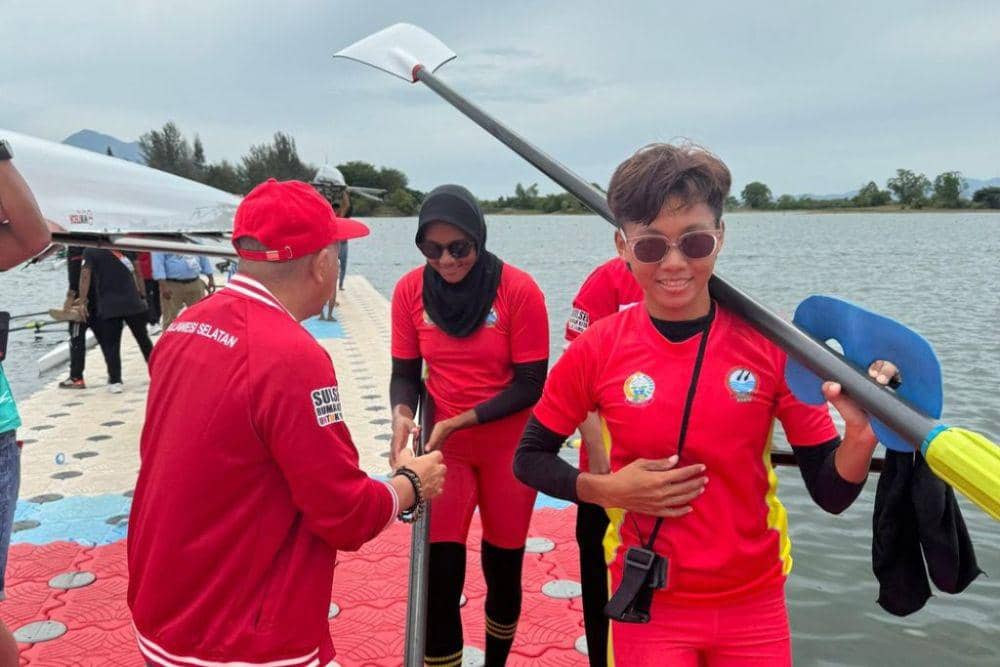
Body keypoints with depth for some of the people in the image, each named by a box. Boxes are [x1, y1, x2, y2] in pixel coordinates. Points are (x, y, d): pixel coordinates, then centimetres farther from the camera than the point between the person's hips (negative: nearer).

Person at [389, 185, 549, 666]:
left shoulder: (519, 290, -17)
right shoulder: (410, 290, -8)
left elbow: (531, 383, -15)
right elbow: (404, 371, 0)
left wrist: (460, 420, -23)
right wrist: (402, 414, -21)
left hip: (509, 448, -1)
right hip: (444, 446, 1)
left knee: (503, 568, 15)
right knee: (439, 578, -4)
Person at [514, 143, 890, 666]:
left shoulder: (770, 345, -11)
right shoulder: (598, 350, -12)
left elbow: (831, 493, -7)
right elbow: (529, 459, 0)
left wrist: (861, 435, -27)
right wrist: (608, 489, -16)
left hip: (755, 607, 2)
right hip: (649, 607, -1)